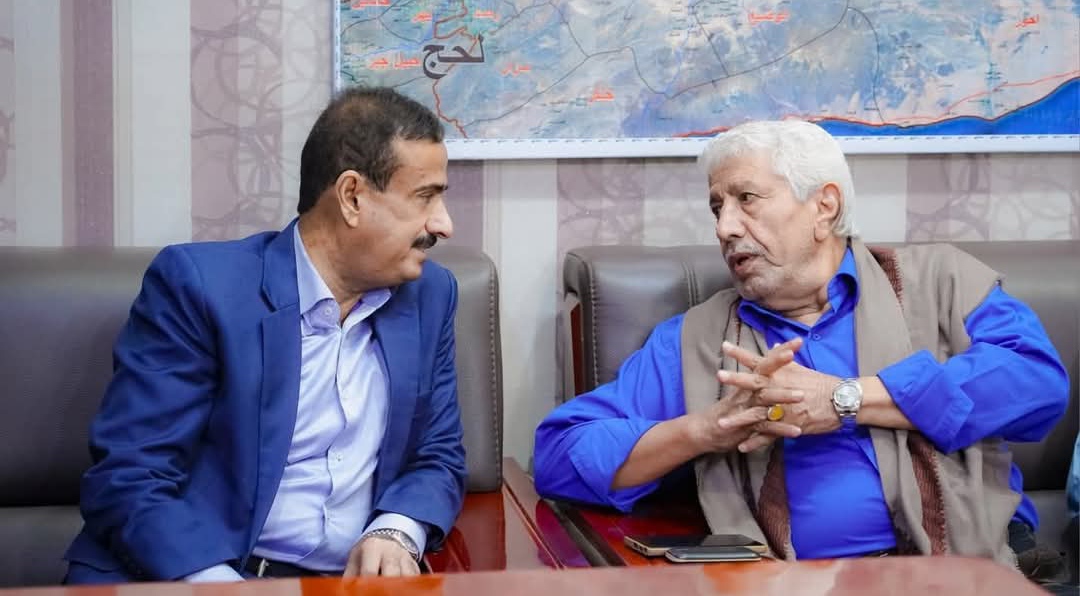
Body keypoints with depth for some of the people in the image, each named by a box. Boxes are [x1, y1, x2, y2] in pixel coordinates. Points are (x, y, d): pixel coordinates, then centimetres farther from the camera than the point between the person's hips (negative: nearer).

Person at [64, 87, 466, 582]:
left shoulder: (429, 295, 9)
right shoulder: (200, 283, -7)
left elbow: (439, 457, 15)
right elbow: (126, 479, -11)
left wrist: (396, 533, -7)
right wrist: (219, 584, -25)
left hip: (357, 578, 4)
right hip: (195, 577, -4)